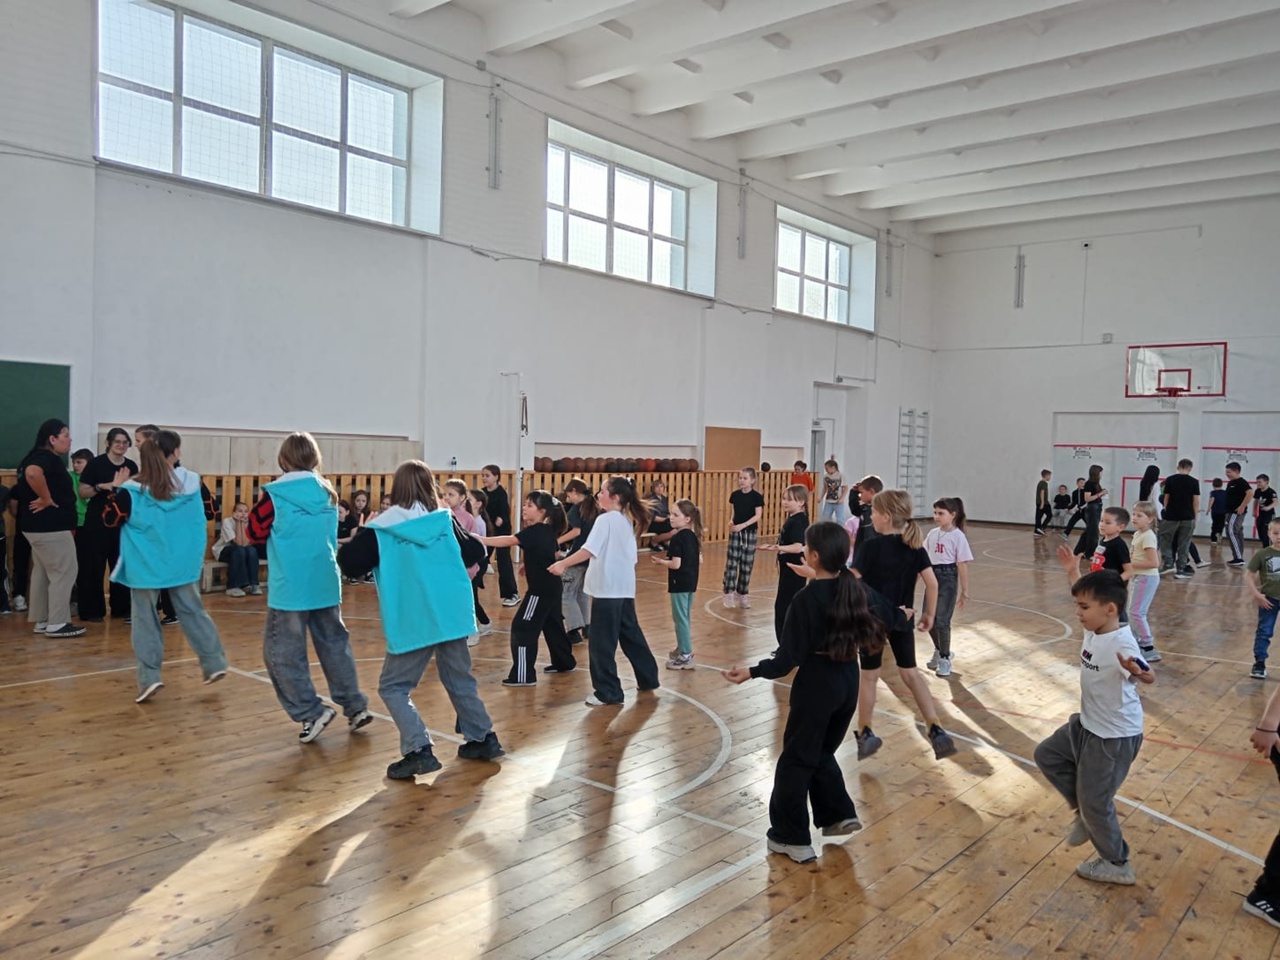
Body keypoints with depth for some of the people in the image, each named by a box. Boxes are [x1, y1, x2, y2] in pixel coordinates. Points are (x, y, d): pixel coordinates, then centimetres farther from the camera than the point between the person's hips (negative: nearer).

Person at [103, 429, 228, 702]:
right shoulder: (192, 482, -3)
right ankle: (215, 663, 17)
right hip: (182, 563, 3)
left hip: (146, 566, -2)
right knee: (193, 612, 14)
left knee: (145, 620, 5)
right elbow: (208, 512, 12)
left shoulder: (133, 490, -11)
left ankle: (149, 678, 0)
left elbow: (110, 519, -1)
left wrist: (116, 489, 8)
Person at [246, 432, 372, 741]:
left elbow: (254, 531, 0)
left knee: (282, 652, 4)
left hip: (290, 588, -5)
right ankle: (355, 707, 16)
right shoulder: (327, 493, 7)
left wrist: (251, 513, 17)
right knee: (335, 644, 14)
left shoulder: (275, 494, -10)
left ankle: (312, 712, 0)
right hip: (326, 584, 6)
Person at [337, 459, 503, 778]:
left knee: (393, 688, 6)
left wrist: (358, 540, 15)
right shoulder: (445, 520, 4)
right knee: (460, 681, 20)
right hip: (453, 617, 4)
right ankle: (484, 739, 25)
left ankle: (419, 751, -6)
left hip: (414, 622, -4)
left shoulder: (381, 529, -6)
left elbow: (350, 565, -4)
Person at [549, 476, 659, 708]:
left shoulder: (606, 519, -13)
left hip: (608, 589, -9)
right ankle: (648, 678, 31)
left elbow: (589, 550, -25)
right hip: (625, 588, 9)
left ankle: (609, 692, 0)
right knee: (631, 635, 21)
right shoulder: (628, 521, 13)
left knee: (602, 643, -3)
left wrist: (563, 564, -25)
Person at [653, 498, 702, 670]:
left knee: (680, 619, -1)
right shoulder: (693, 536, 7)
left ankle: (686, 657, 3)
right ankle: (684, 649, 31)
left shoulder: (677, 538, -18)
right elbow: (700, 561, 11)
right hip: (691, 583, 9)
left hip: (679, 584, -9)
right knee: (684, 617, 20)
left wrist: (661, 561, -6)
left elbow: (675, 564, -21)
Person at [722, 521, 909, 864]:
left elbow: (791, 656, -20)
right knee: (821, 753, 26)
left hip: (816, 685, -6)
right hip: (849, 682, 7)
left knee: (796, 760, 8)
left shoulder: (807, 598, -19)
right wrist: (903, 614, 33)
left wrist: (752, 672, -14)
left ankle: (791, 837, 15)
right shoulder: (859, 589, -2)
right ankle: (839, 814, 24)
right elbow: (894, 619, 11)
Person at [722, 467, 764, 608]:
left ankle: (742, 593, 17)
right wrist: (731, 521, -11)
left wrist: (743, 525, -23)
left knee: (746, 565, 6)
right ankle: (729, 593, -2)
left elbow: (758, 515, -14)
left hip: (750, 532, -2)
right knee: (731, 562, -5)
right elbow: (732, 511, 11)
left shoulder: (756, 496, -8)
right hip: (735, 532, 2)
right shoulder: (735, 495, 2)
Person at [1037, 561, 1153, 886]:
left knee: (1095, 802, 5)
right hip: (1087, 724, 9)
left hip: (1115, 737, -9)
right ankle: (1084, 813, 31)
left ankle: (1117, 865, 28)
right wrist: (1073, 572, 23)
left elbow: (1148, 675, -45)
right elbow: (1086, 599, 19)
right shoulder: (1095, 628, -3)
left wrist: (1138, 672, -66)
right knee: (1047, 755, 21)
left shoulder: (1121, 644, -30)